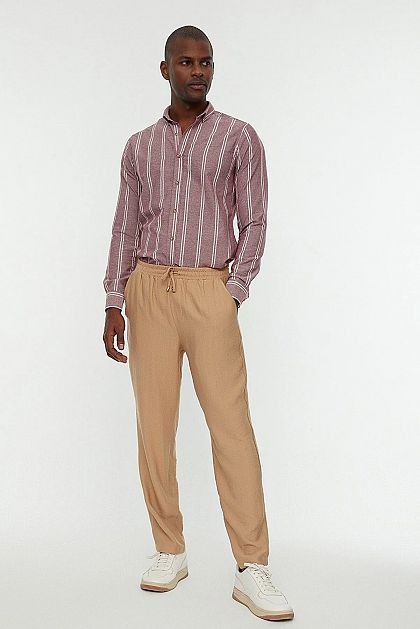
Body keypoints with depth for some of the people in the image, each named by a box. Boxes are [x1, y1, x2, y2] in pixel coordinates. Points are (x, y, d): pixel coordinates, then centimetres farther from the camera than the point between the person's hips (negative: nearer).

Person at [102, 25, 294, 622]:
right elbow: (125, 227, 13)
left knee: (232, 424, -8)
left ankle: (252, 569, -2)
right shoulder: (140, 146, 14)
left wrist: (234, 294, -5)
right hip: (148, 288, 3)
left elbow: (253, 223, 5)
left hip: (210, 288, -3)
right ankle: (169, 552, 17)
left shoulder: (239, 137, 7)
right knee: (154, 425, 3)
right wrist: (114, 304, 5)